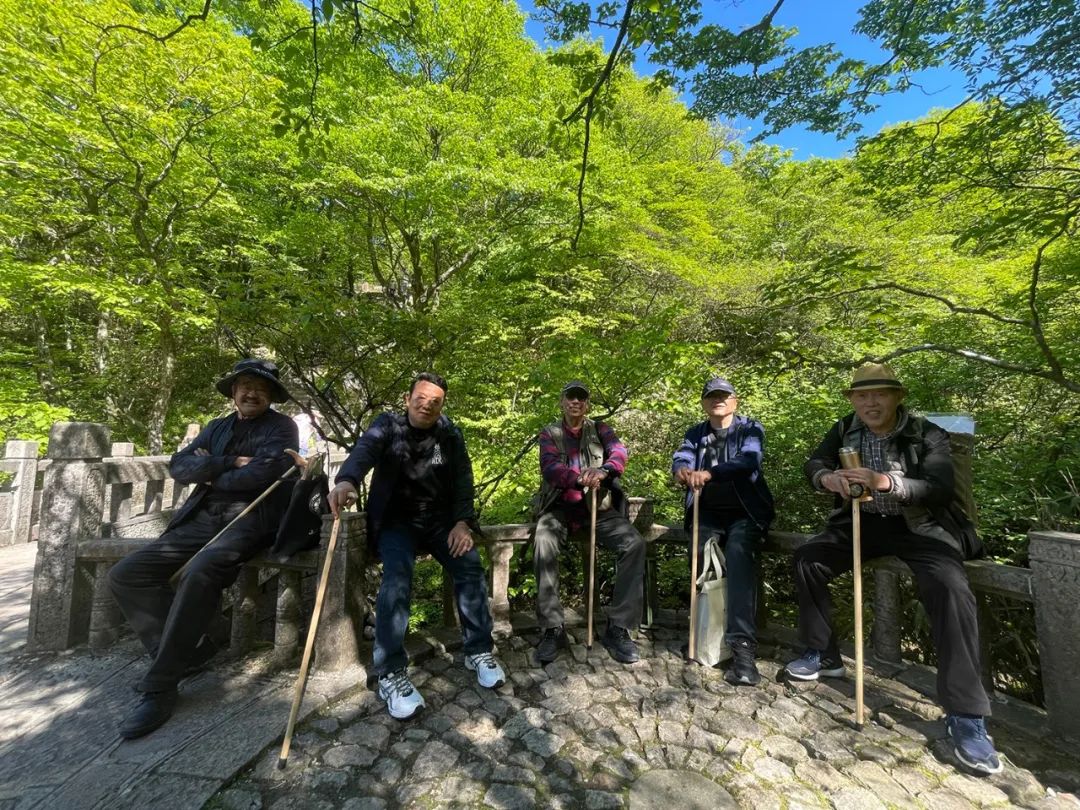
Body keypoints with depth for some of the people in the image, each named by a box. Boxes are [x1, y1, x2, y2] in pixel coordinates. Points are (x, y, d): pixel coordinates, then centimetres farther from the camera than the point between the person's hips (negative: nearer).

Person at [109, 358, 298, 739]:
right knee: (126, 574, -7)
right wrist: (229, 462, -8)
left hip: (249, 520, -7)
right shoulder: (217, 427, 21)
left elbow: (263, 472, -16)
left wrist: (210, 475, -1)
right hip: (201, 519, 7)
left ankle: (160, 685, -17)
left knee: (201, 573, -33)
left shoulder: (280, 426, 1)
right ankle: (188, 650, 6)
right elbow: (179, 466, 7)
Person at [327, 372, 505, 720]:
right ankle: (391, 672, -20)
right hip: (397, 520, -2)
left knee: (470, 565, -20)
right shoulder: (387, 425, -3)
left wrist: (462, 522, -18)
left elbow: (463, 479, -2)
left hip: (440, 519, 2)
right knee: (397, 573, -29)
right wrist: (347, 480, -48)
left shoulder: (450, 434, 4)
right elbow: (365, 449, -24)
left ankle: (478, 650, -4)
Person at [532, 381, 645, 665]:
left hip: (598, 507, 2)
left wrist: (603, 471, -35)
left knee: (635, 544, -23)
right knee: (543, 544, -32)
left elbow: (619, 453, -10)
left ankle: (618, 627, -13)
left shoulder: (600, 429, 10)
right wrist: (580, 478, -33)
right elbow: (549, 467, -12)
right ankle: (552, 629, -20)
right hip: (560, 506, -1)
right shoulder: (550, 432, 7)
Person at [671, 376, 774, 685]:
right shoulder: (695, 433, 15)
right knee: (699, 550, -26)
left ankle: (743, 646, -32)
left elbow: (749, 460, -16)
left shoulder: (750, 428, 5)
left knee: (738, 552, -31)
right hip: (708, 513, 3)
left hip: (744, 512, -2)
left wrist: (708, 473, -34)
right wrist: (682, 469, -32)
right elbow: (681, 456, -5)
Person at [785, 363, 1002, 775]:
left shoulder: (927, 435, -10)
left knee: (951, 588, -30)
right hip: (863, 521, 4)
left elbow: (941, 489, -21)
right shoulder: (845, 429, 2)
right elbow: (814, 463, 0)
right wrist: (829, 478, -26)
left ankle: (965, 714, -19)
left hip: (919, 526, -3)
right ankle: (823, 655, 7)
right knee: (806, 559, -11)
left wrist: (887, 482, -40)